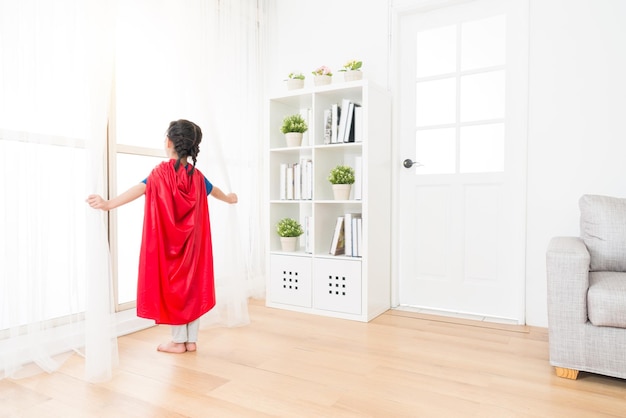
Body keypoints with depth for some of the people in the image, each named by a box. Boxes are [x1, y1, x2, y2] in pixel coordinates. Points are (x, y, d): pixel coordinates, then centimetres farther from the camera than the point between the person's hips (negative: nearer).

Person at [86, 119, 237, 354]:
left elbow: (139, 189, -27)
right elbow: (214, 191, 24)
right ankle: (191, 340, 17)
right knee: (193, 284, 9)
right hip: (192, 243, 4)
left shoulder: (162, 171, -10)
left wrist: (109, 204, -37)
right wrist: (229, 199, 45)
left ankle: (178, 341, 12)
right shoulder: (197, 175, 5)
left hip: (167, 243, -4)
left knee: (172, 285, 5)